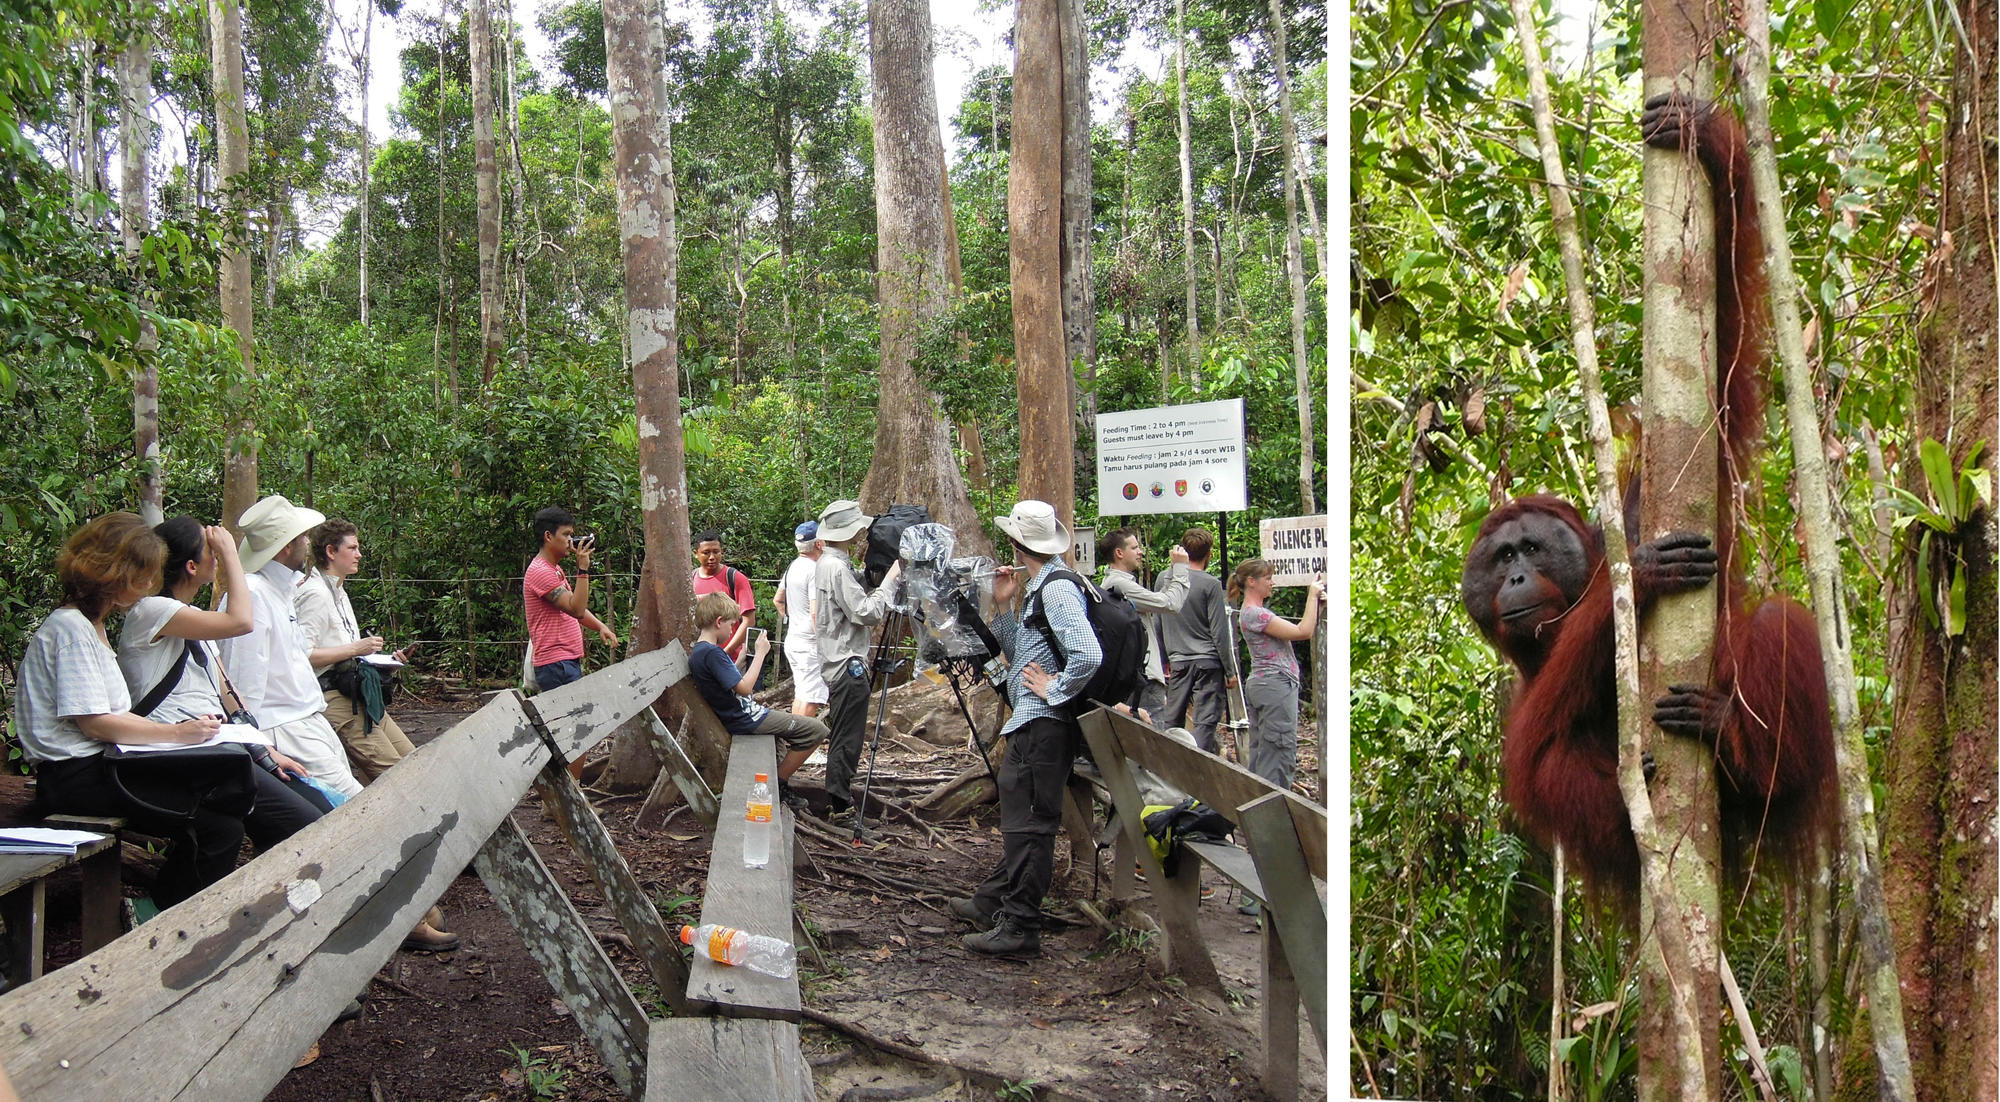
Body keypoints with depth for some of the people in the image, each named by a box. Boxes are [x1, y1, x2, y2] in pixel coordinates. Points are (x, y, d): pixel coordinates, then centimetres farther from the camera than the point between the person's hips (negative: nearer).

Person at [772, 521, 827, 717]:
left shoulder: (793, 566, 11)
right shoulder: (815, 570, -18)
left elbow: (778, 600, 23)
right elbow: (816, 612, -23)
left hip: (792, 640, 10)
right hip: (810, 644, -10)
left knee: (800, 693, 17)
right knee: (810, 698, -9)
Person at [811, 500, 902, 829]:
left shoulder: (828, 563, 13)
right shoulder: (837, 568, -19)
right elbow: (866, 613, -21)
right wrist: (890, 580, -13)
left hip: (838, 662, 11)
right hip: (847, 664, -11)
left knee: (842, 737, 16)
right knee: (846, 740, -5)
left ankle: (840, 800, 24)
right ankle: (842, 808, 0)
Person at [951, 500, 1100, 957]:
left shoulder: (1057, 589, -17)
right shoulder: (1037, 589, 15)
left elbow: (1088, 655, -29)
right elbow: (1018, 652, 20)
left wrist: (1054, 690, -17)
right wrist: (1003, 607, 10)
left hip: (1044, 726, -11)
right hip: (1031, 724, 11)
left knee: (1030, 824, -5)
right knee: (1017, 814, 19)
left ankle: (1020, 927, 1)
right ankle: (993, 902, 32)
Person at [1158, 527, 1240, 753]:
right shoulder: (1210, 584, -9)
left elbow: (1158, 627, 13)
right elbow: (1219, 632, -9)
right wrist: (1230, 671, -2)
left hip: (1178, 661, 5)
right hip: (1207, 661, -5)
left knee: (1171, 720, 12)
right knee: (1205, 722, -4)